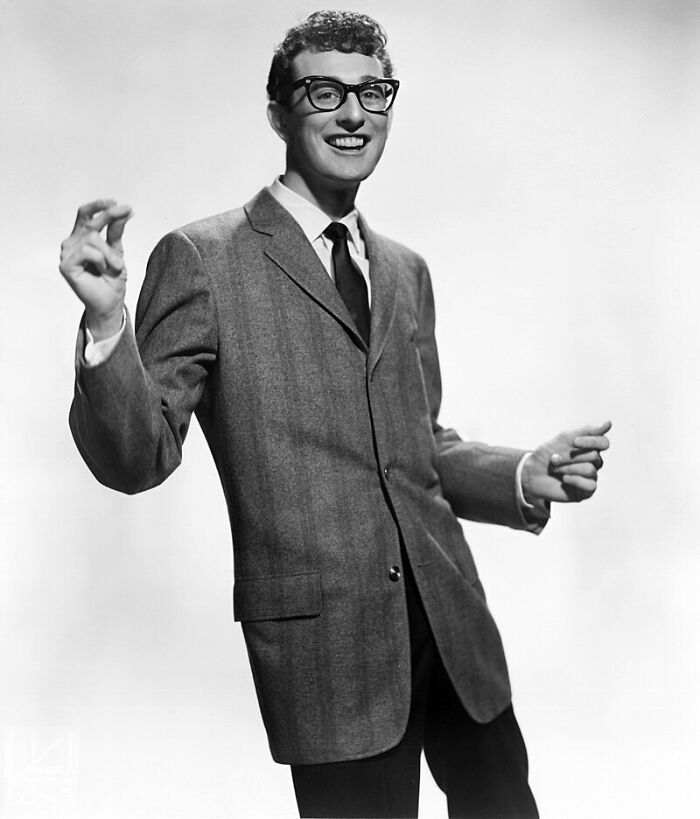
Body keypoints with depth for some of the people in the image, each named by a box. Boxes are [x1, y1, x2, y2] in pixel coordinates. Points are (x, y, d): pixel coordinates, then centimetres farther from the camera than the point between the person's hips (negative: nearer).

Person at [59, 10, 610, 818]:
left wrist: (524, 476, 2)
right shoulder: (201, 259, -6)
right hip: (325, 639, -6)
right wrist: (105, 323, -25)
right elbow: (136, 460, -8)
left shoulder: (406, 271, 13)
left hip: (450, 617, 6)